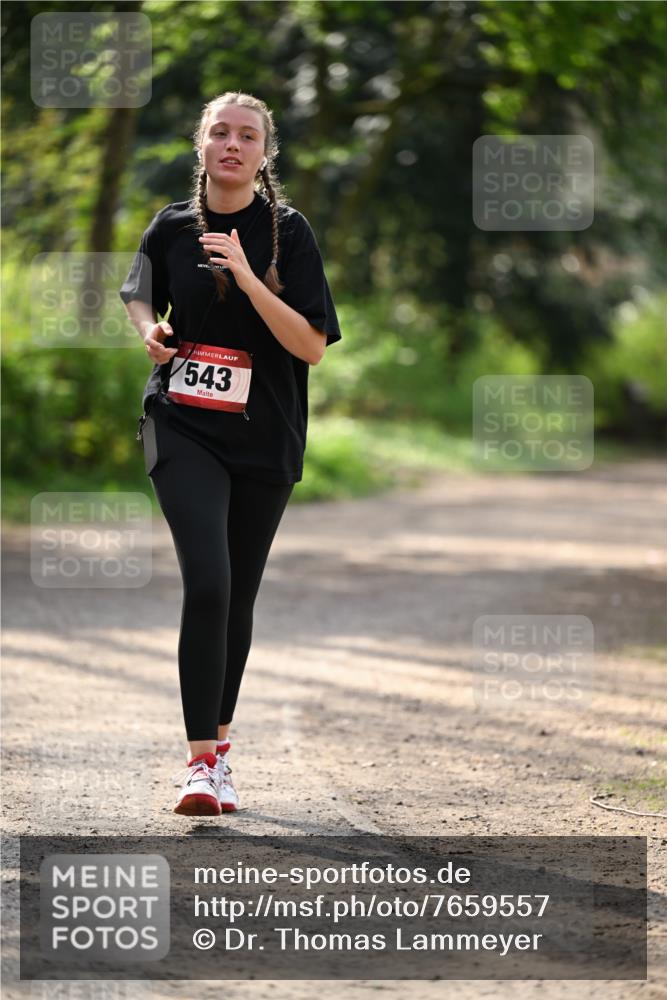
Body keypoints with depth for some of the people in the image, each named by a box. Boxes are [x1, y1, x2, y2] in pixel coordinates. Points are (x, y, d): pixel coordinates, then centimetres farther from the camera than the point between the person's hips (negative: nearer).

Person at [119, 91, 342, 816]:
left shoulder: (287, 232, -3)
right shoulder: (172, 227, 2)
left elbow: (312, 346, -10)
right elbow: (138, 296, 21)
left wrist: (246, 276, -20)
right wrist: (151, 330, -2)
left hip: (264, 439, 1)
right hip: (183, 430, -1)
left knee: (237, 595, 11)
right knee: (207, 582, -17)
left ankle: (219, 744, 28)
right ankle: (202, 760, -16)